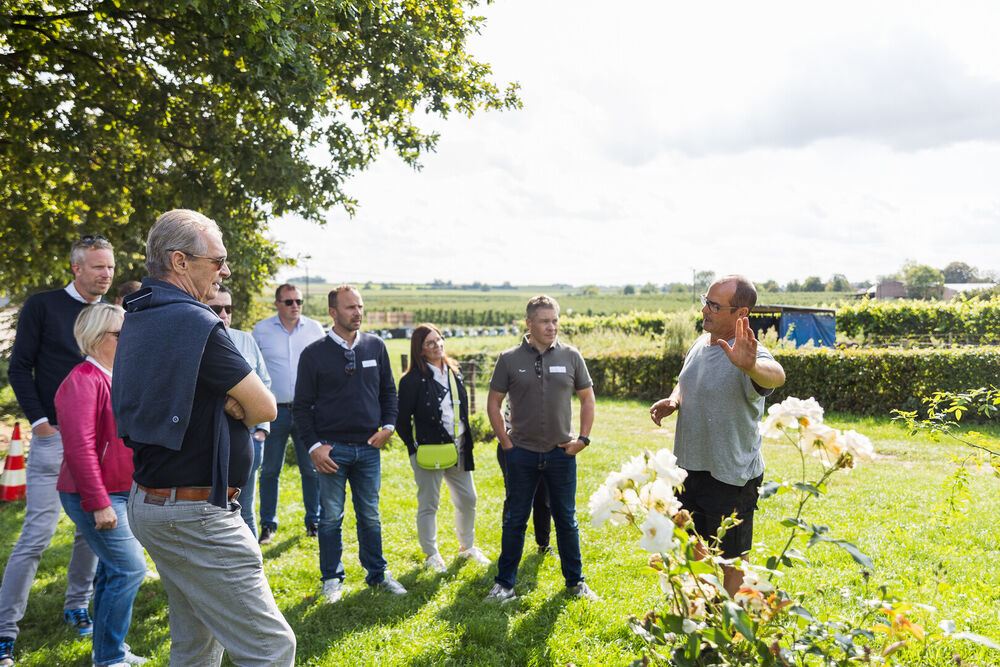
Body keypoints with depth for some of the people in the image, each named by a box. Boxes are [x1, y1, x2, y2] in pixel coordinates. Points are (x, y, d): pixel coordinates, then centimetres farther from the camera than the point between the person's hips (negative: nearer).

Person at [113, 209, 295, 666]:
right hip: (194, 515, -10)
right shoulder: (193, 322, -19)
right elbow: (264, 408, -14)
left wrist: (226, 404, -6)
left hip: (150, 503, 10)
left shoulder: (138, 320, 11)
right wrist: (236, 409, 6)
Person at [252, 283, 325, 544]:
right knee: (270, 470, 5)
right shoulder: (261, 330, 2)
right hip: (274, 410, 0)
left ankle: (314, 521, 19)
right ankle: (268, 524, 16)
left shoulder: (315, 329, 4)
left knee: (311, 469, 5)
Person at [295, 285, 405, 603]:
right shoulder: (314, 353, -3)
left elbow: (388, 391, 15)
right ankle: (332, 579, 20)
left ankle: (377, 574, 25)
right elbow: (302, 405, -1)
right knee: (331, 517, 5)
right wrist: (314, 445, -9)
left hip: (369, 448, 3)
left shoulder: (376, 347, 6)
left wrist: (388, 425, 1)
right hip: (332, 449, -3)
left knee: (370, 516, 12)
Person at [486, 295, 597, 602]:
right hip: (521, 453, -1)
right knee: (515, 520, 8)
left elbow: (587, 399, 10)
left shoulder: (571, 356, 1)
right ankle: (504, 583, 21)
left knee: (566, 520, 11)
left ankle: (575, 581, 25)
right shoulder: (509, 359, -3)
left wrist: (583, 438, 2)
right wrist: (506, 442, -2)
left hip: (562, 452, 1)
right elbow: (493, 403, 4)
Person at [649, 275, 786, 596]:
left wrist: (750, 367, -68)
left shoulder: (749, 355, -22)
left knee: (732, 564, 9)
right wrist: (671, 401, -1)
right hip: (690, 470, 8)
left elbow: (775, 376, -45)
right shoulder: (700, 344, 4)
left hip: (731, 478, -8)